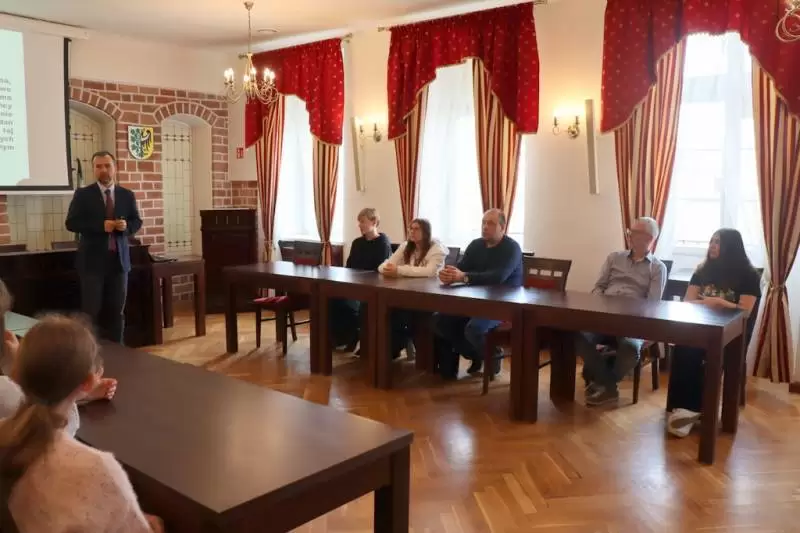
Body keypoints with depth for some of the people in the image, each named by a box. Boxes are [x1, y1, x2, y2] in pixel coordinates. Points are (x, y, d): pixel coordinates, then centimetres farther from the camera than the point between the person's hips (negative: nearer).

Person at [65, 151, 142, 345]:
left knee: (117, 310, 9)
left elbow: (137, 221, 11)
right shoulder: (83, 194, -1)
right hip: (93, 260, -3)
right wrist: (101, 226, -19)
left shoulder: (127, 195, 8)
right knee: (91, 311, -1)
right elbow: (71, 223, -7)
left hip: (119, 259, 3)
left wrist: (126, 226, -12)